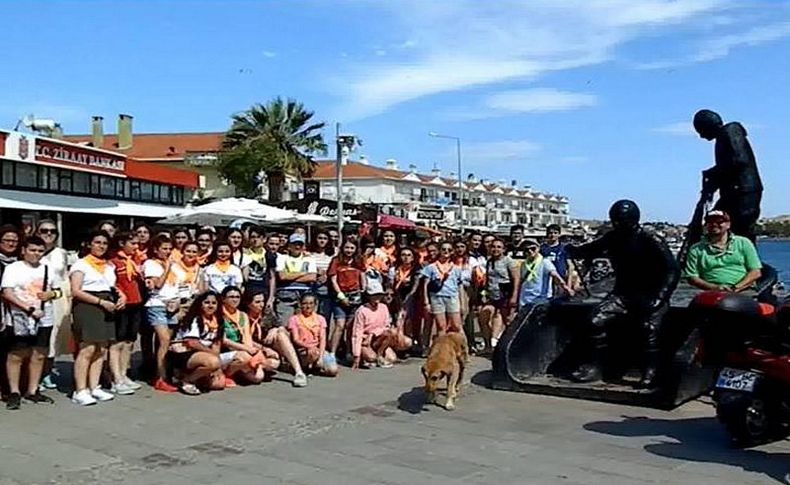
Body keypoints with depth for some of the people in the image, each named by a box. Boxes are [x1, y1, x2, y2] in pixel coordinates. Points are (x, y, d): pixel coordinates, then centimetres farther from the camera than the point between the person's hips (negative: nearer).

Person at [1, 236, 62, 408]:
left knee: (39, 355, 5)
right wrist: (29, 309, -19)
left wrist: (52, 293, -3)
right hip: (19, 320, -4)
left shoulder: (48, 269, 14)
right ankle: (14, 393, 5)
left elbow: (59, 291, 21)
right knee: (16, 355, -2)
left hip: (44, 319, 5)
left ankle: (32, 391, 15)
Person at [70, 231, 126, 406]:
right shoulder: (81, 264, -1)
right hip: (87, 306, -7)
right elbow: (76, 291, -10)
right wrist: (100, 301, -16)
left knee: (101, 350, 5)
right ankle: (80, 391, -11)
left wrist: (122, 296, 2)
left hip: (106, 307, 7)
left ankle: (94, 388, 11)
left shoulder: (110, 266, 19)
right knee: (88, 349, -13)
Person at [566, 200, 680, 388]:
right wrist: (574, 250, -14)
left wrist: (659, 298, -25)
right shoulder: (613, 238, 1)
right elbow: (590, 250, 10)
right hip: (623, 293, 4)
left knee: (651, 327, -29)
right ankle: (595, 366, -5)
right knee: (597, 319, -14)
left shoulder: (650, 240, -13)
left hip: (649, 295, -4)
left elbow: (672, 270, -15)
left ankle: (650, 372, -16)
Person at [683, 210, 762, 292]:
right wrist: (715, 288, -10)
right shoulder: (696, 249, 13)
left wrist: (736, 288, -9)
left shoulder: (743, 242, 15)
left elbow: (756, 272, 8)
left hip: (744, 291, 0)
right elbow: (691, 278, 6)